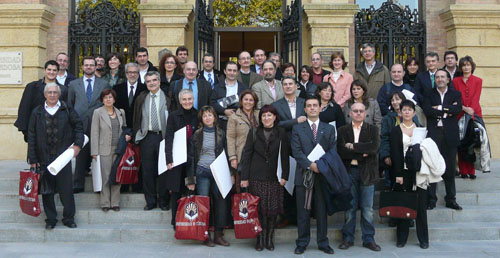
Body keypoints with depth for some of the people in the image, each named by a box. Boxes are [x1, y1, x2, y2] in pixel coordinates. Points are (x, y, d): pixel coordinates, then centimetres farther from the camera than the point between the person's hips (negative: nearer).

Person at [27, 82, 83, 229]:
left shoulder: (67, 110, 2)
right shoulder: (37, 112, 4)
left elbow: (78, 126, 9)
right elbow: (31, 137, 4)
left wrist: (78, 144, -4)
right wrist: (32, 159, -1)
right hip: (44, 157, 1)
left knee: (66, 189, 2)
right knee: (47, 190, 6)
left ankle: (69, 218, 14)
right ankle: (50, 219, 18)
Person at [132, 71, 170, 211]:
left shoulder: (167, 98, -1)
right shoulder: (141, 98, 9)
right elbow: (136, 118, 12)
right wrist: (136, 135, 6)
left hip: (163, 136, -2)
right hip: (147, 137, 3)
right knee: (147, 170, 6)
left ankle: (163, 200, 16)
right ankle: (150, 201, 17)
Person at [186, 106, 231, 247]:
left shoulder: (221, 134, 8)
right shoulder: (197, 135, 3)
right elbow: (192, 156, 4)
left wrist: (231, 173, 4)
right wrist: (190, 178, 1)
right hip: (202, 172, -1)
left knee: (221, 201, -2)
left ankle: (219, 235, 7)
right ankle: (205, 235, 7)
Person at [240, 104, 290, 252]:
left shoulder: (281, 133, 5)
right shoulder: (253, 133, 6)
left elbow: (285, 156, 4)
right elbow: (246, 155, 4)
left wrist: (284, 176, -3)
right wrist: (244, 177, -1)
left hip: (274, 178, 0)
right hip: (256, 178, 0)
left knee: (273, 209, 1)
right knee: (259, 209, 0)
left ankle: (270, 239, 13)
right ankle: (260, 239, 10)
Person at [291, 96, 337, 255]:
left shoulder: (329, 129, 12)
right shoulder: (297, 129, 6)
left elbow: (333, 151, 5)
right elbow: (296, 152, -4)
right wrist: (310, 165, -15)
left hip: (323, 175, 1)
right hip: (303, 176, -1)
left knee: (322, 211, 6)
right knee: (303, 212, 3)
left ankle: (323, 243, 17)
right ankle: (302, 243, 13)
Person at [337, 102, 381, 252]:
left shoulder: (373, 130, 6)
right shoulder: (343, 130, 6)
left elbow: (374, 147, -12)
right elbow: (341, 151, -8)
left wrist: (352, 146, -11)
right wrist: (362, 153, -13)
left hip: (367, 173, 0)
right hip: (349, 172, 0)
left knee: (367, 208, 5)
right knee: (350, 207, 6)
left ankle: (368, 239, 16)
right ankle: (348, 238, 16)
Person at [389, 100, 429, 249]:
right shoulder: (396, 130, 3)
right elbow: (395, 154, -3)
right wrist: (398, 174, -11)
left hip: (418, 172, 2)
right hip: (402, 172, -1)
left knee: (420, 206, 2)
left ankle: (423, 239, 10)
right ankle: (401, 238, 10)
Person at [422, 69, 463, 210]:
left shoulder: (456, 94, 11)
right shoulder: (429, 94, 9)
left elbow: (458, 109, -8)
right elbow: (427, 110, -9)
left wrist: (440, 108, -10)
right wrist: (447, 111, -9)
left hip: (450, 135, 1)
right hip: (433, 134, -1)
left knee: (450, 167, 6)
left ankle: (451, 199, 16)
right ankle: (431, 199, 5)